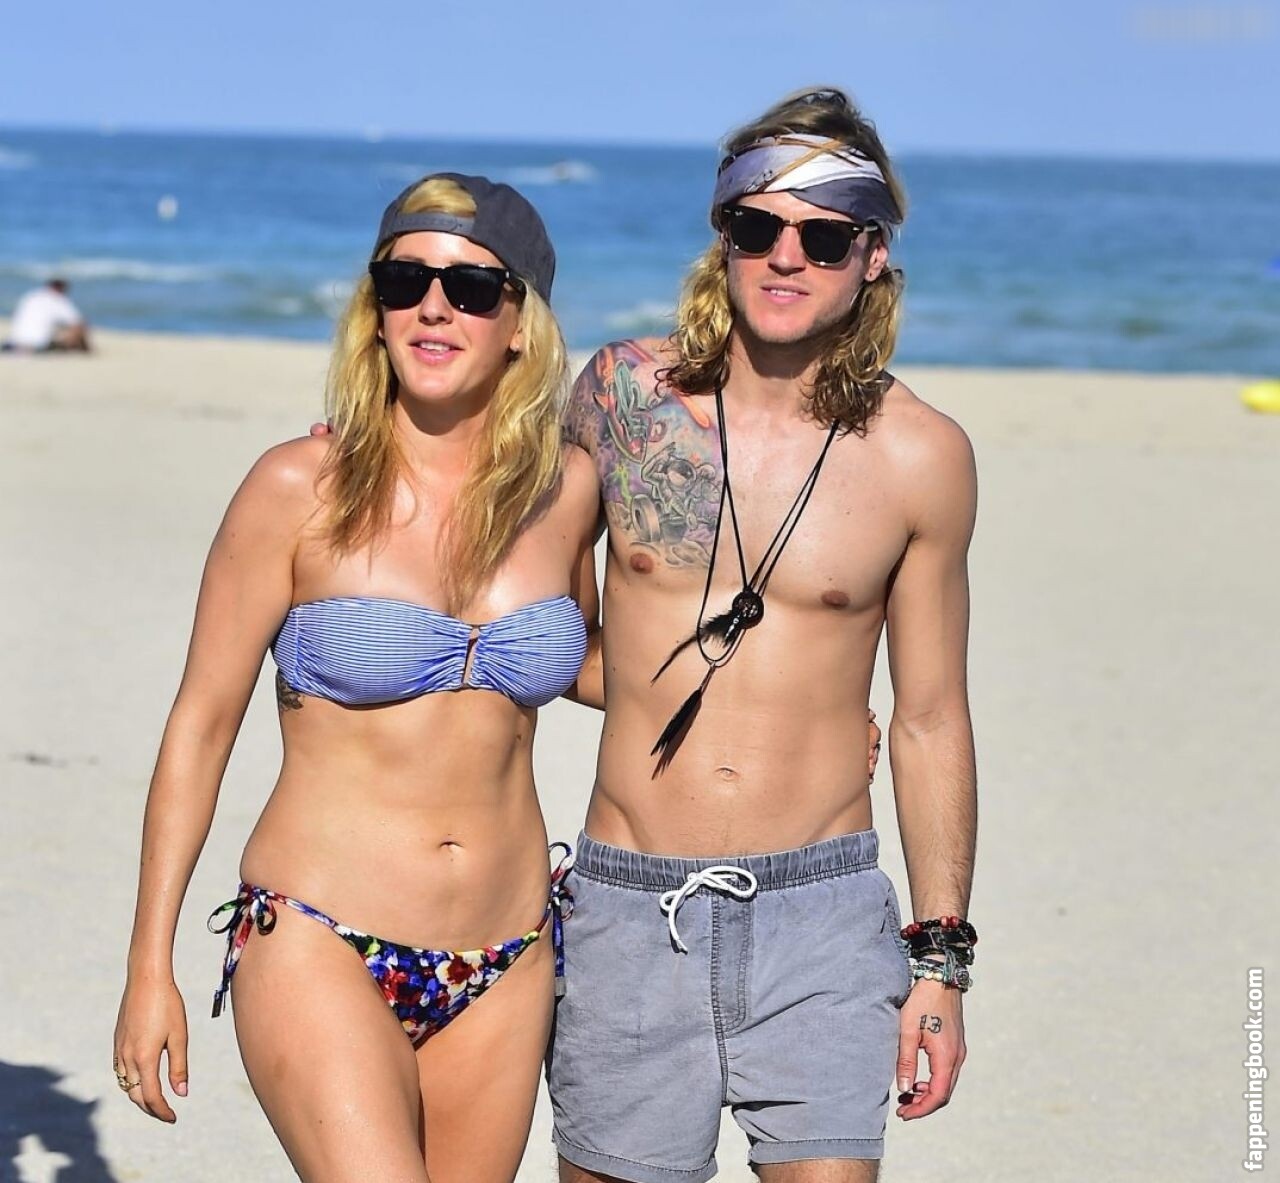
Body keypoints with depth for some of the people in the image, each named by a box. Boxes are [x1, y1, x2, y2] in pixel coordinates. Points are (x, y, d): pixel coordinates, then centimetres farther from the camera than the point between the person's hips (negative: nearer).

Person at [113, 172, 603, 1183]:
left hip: (504, 965, 4)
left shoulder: (565, 489, 3)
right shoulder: (303, 489, -8)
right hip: (322, 949, -4)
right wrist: (150, 966, -3)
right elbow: (202, 722, -2)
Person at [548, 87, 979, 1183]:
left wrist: (941, 958, 5)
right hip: (633, 912, 1)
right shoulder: (625, 391, -2)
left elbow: (931, 720, 6)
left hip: (823, 915, -1)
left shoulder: (922, 458, -2)